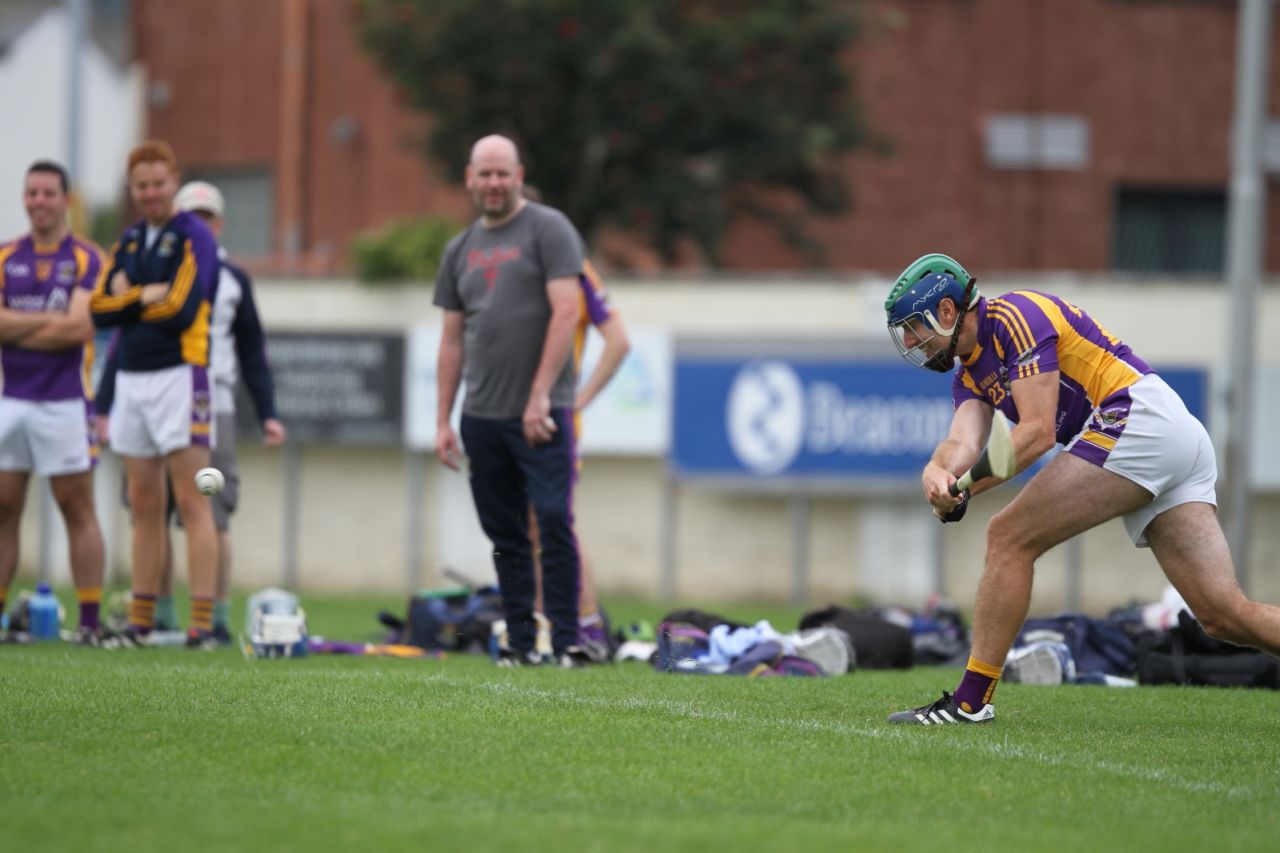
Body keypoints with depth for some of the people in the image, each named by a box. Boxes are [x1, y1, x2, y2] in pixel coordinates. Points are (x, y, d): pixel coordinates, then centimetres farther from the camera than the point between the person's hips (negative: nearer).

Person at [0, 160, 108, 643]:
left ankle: (90, 622, 0)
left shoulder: (87, 260, -1)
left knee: (77, 510, -1)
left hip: (65, 400, -4)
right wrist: (47, 321, -11)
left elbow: (80, 328, -13)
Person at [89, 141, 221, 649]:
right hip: (130, 378, 7)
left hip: (178, 376, -7)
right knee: (144, 506, 10)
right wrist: (147, 295, -8)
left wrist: (129, 297, -2)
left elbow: (181, 310, -17)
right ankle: (140, 621, 13)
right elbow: (99, 309, 7)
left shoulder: (192, 237, -6)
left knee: (191, 502, -8)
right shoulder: (129, 240, 16)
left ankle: (202, 621, -11)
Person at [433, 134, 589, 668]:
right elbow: (453, 338, 18)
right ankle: (520, 644, 14)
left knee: (553, 524, -12)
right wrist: (442, 420, 12)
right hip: (481, 417, 6)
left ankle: (566, 643, -10)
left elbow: (565, 313, -11)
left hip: (540, 412, -6)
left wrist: (539, 396, -16)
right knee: (505, 537, 8)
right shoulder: (460, 249, 16)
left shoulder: (548, 229, -3)